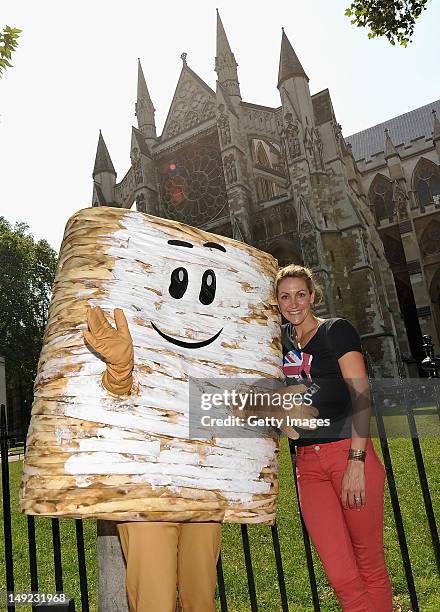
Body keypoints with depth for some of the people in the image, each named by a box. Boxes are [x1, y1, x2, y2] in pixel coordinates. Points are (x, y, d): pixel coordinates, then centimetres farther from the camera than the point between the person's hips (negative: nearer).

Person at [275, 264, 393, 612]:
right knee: (341, 576, 2)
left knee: (370, 564, 4)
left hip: (349, 452, -4)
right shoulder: (284, 340, 13)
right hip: (308, 463, 4)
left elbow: (361, 398, -8)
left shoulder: (337, 331, -1)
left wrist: (356, 462, -15)